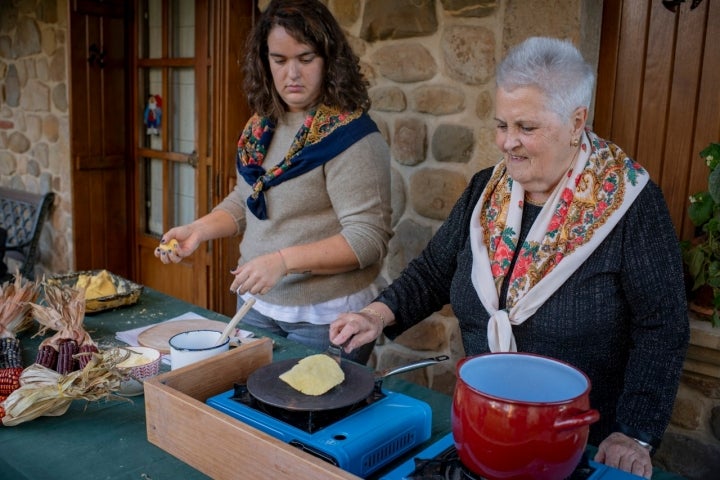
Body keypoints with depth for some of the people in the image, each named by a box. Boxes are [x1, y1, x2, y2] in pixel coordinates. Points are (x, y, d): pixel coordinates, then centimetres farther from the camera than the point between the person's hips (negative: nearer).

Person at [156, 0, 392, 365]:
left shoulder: (350, 134, -18)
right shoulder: (261, 126, 3)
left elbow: (368, 238, -22)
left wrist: (283, 260, -31)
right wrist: (198, 229, -1)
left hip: (325, 318, -6)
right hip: (257, 303, 7)